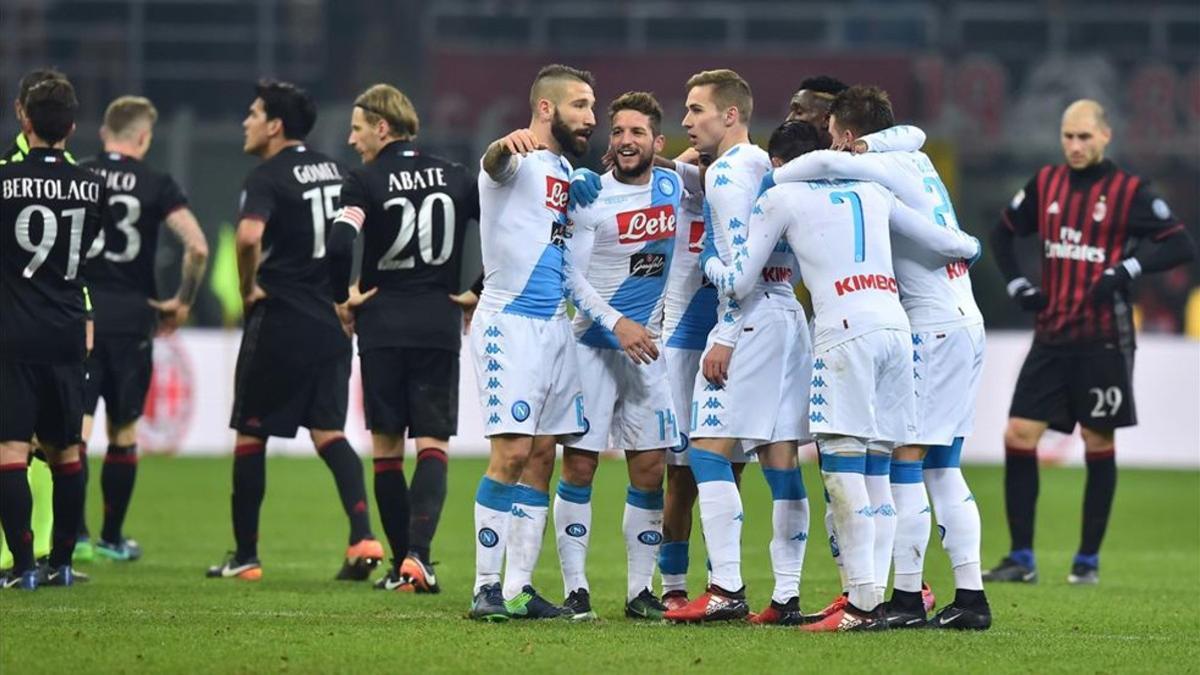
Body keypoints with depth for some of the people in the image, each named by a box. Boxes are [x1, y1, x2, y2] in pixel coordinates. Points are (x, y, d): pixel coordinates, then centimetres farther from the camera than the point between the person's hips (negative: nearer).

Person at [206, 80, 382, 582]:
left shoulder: (268, 177, -12)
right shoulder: (332, 170, 11)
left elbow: (249, 236, -30)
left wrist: (248, 290, -14)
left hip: (279, 320, -6)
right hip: (333, 321, 6)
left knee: (251, 433, 7)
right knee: (328, 431, 9)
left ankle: (245, 556, 12)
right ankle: (363, 536, -11)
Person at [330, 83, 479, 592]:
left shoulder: (365, 182, -5)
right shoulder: (455, 178, 6)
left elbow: (340, 244, -20)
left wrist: (343, 297, -3)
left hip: (383, 326, -2)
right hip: (440, 327, 2)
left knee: (386, 446, 9)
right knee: (433, 445, 0)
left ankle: (401, 564, 11)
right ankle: (418, 554, -20)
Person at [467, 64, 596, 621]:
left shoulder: (565, 171, 17)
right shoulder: (518, 160, -8)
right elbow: (494, 162, -33)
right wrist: (509, 144, -58)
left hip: (555, 323, 8)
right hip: (510, 323, -8)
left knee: (542, 455, 7)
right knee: (512, 451, -13)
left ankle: (519, 588, 10)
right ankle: (486, 587, -10)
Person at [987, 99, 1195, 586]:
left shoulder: (1129, 192, -5)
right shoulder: (1045, 184, 8)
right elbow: (1003, 234, 22)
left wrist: (1127, 269, -20)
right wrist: (1017, 285, 8)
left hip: (1103, 340, -4)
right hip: (1051, 337, 4)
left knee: (1098, 445, 2)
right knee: (1019, 436, -4)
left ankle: (1089, 559, 12)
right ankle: (1021, 559, 2)